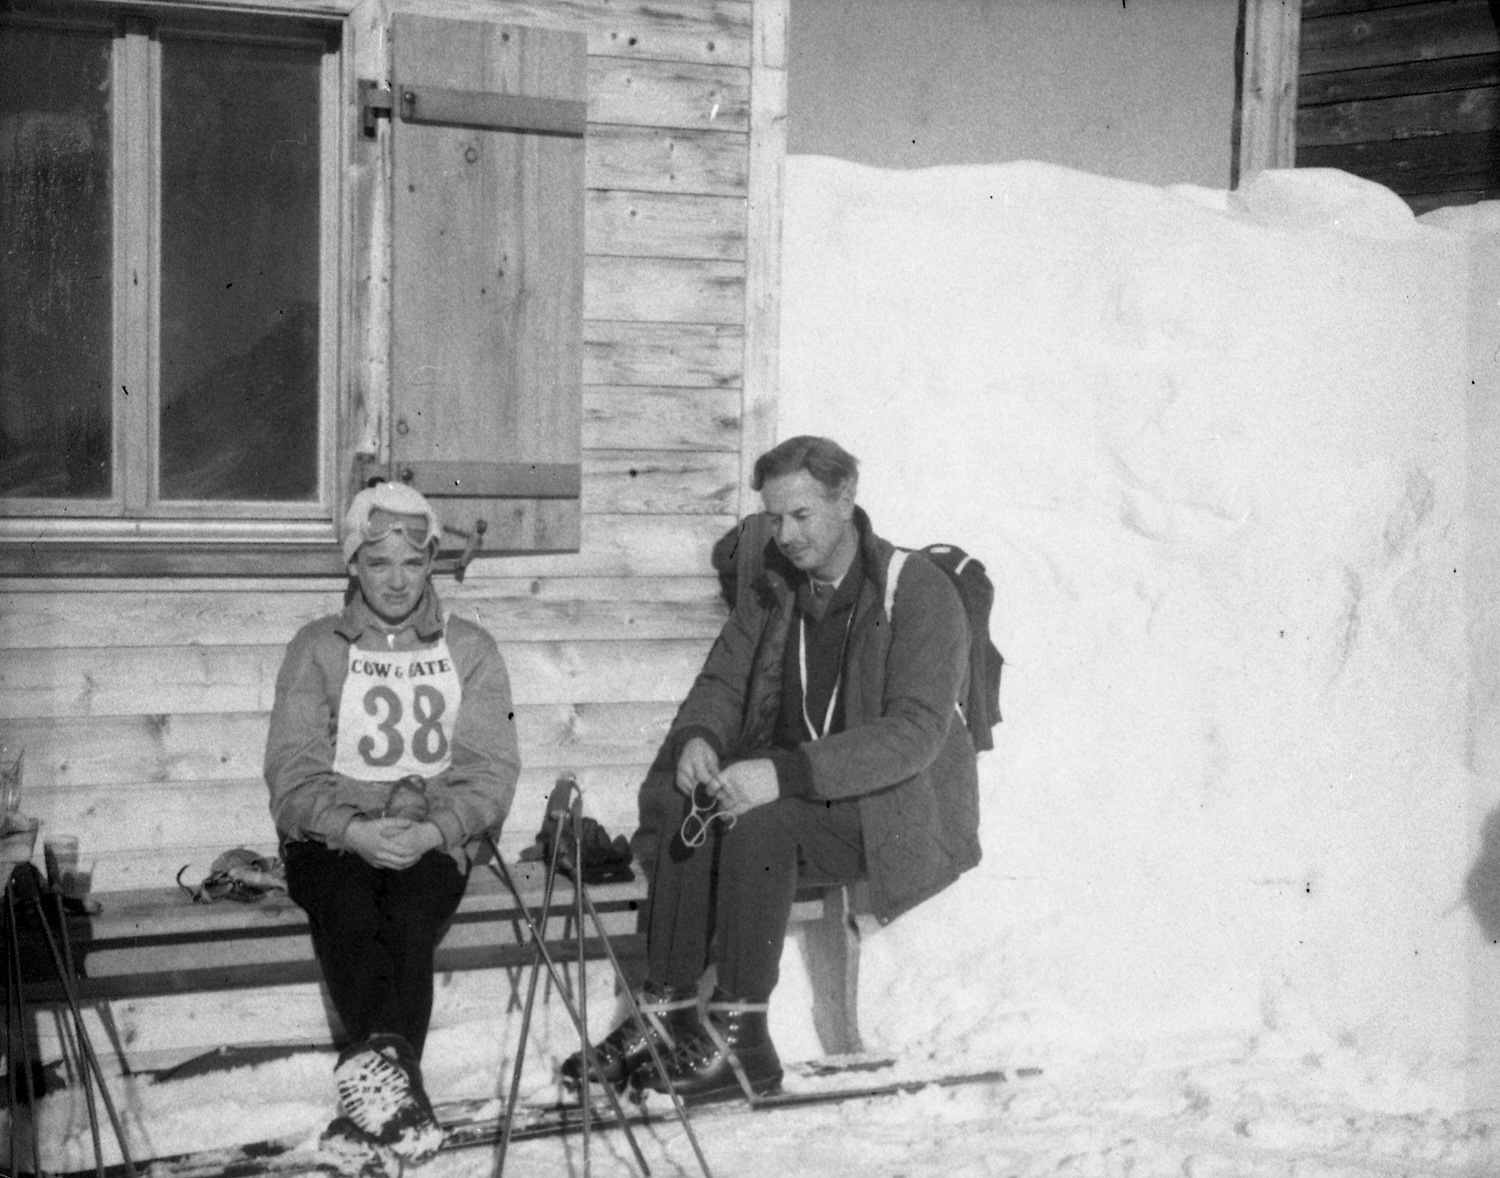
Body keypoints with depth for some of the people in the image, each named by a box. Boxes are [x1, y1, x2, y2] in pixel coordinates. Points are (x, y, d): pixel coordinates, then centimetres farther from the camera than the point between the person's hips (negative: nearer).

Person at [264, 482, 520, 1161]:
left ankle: (374, 1088, -47)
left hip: (434, 839, 0)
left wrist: (434, 831, -17)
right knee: (348, 912, -34)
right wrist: (352, 829, -20)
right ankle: (387, 1062, -53)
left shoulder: (469, 650, 14)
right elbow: (293, 768, 0)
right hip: (332, 836, 0)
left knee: (408, 919, -32)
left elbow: (491, 768, 4)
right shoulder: (317, 648, 11)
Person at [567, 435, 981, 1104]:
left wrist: (785, 772, -35)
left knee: (758, 818, -31)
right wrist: (696, 737, -16)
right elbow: (722, 681, 10)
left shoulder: (919, 592, -15)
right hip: (800, 797, 6)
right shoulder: (772, 583, 7)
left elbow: (915, 733, -25)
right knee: (697, 808, -23)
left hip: (900, 812, -6)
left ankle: (743, 1040, -26)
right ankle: (669, 1016, -19)